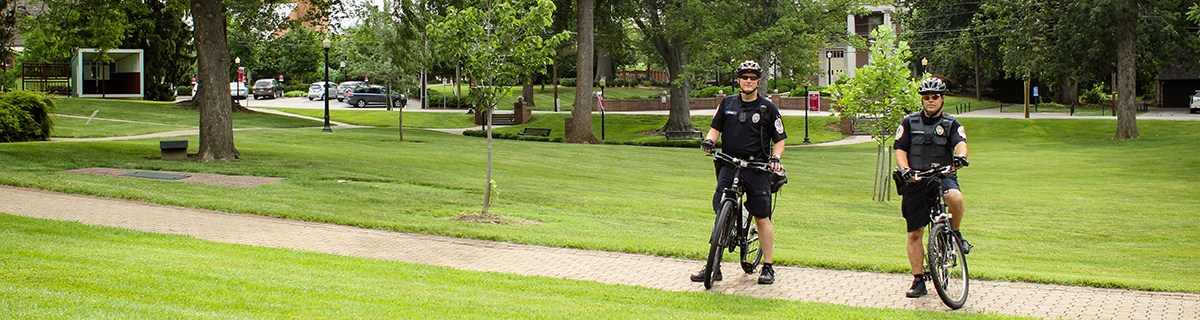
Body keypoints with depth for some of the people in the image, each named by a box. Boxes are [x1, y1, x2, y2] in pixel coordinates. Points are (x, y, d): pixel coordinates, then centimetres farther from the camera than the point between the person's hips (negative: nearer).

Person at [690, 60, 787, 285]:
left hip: (757, 167, -2)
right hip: (729, 165, 2)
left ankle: (767, 268, 9)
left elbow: (779, 140, 7)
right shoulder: (728, 103, 12)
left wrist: (775, 158, -11)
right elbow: (715, 128, 17)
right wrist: (709, 141, -5)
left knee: (762, 218, -1)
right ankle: (714, 266, 3)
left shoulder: (767, 108, 4)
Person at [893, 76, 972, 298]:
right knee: (914, 234, 1)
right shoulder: (909, 122, 7)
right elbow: (900, 150, 2)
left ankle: (955, 233, -8)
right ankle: (919, 281, 12)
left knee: (955, 197, -37)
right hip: (915, 181, 1)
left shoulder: (951, 124, 5)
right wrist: (904, 169, -18)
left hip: (942, 177, -1)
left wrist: (960, 156, -36)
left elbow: (961, 143, -13)